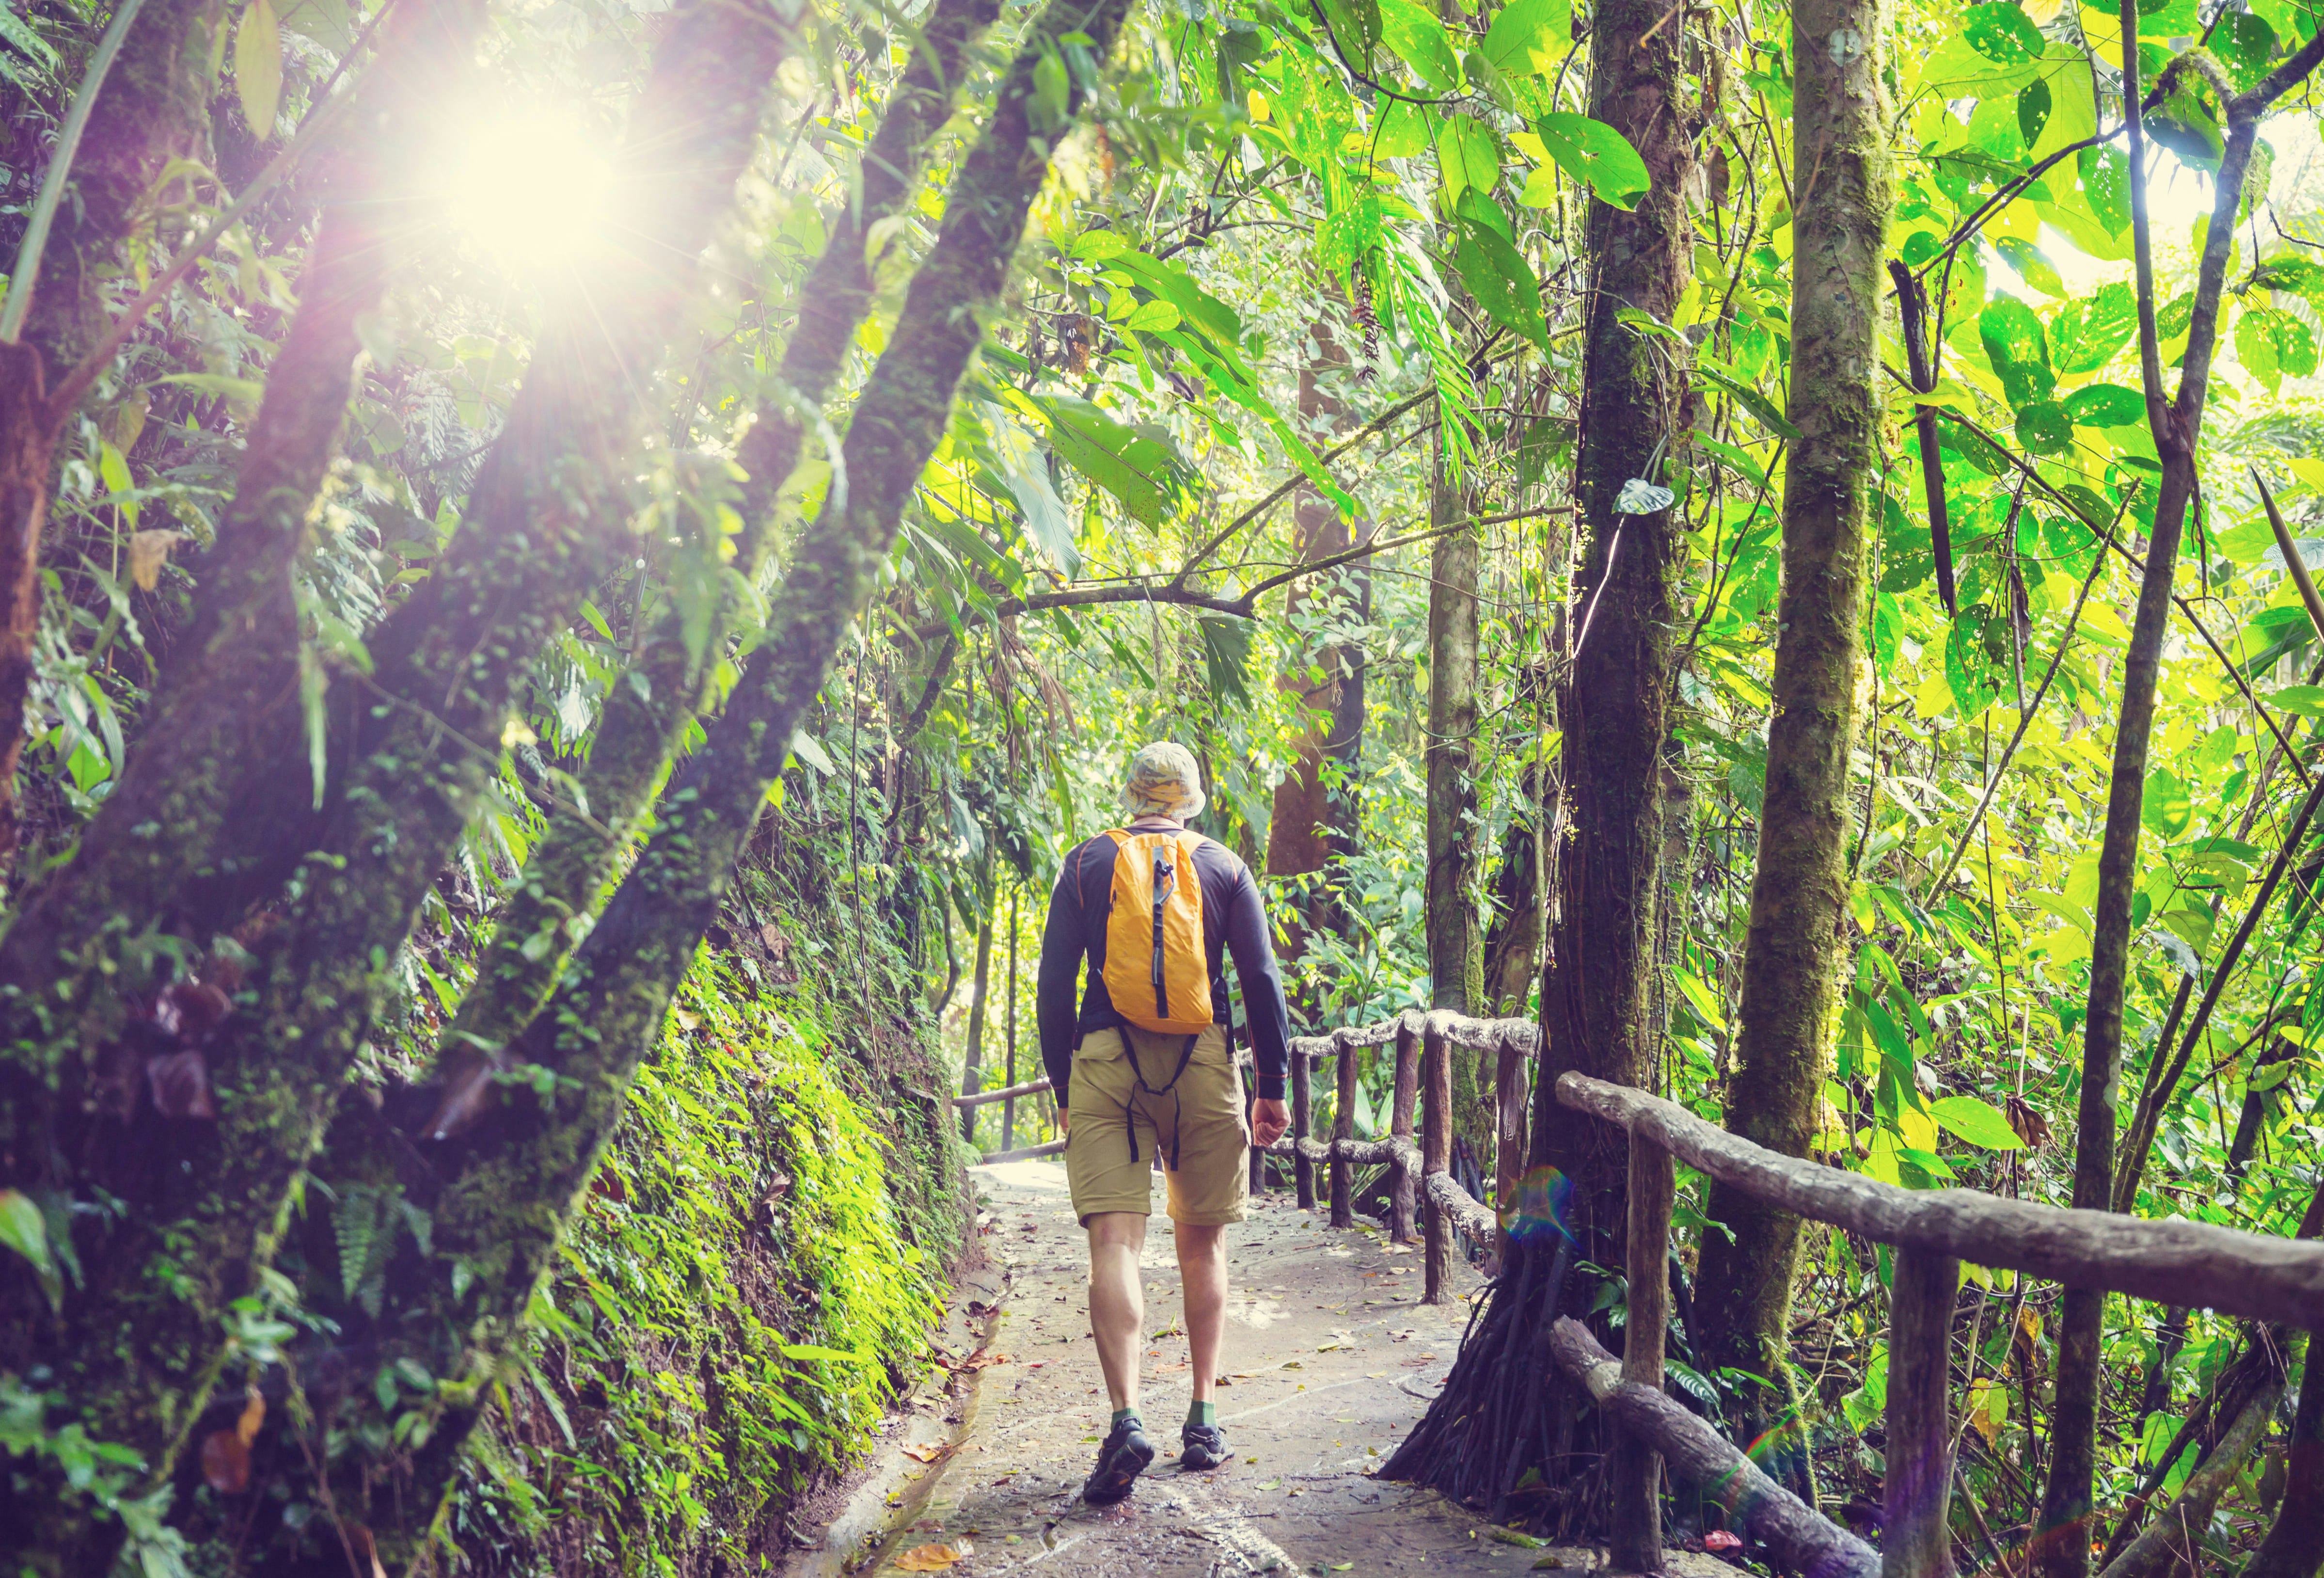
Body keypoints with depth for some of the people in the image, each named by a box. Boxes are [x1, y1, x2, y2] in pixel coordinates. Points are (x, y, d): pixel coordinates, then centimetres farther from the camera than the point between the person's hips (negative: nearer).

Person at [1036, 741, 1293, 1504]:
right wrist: (1273, 1087, 9)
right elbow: (1263, 981, 5)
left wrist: (1063, 1088, 13)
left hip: (1106, 1057, -1)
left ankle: (1126, 1418, -24)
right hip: (1202, 1065, 1)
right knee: (1202, 1242, 13)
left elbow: (1054, 983, 6)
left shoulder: (1086, 864, 9)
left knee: (1115, 1241, -8)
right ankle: (1203, 1421, 13)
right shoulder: (1223, 868, 9)